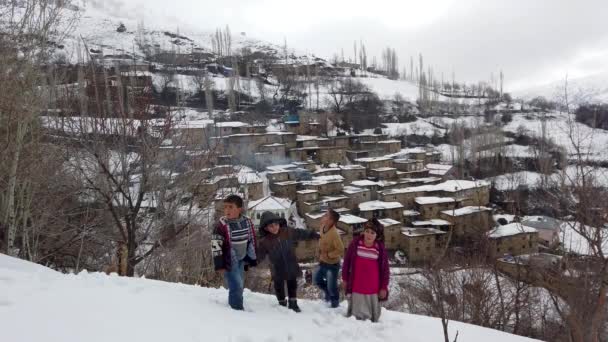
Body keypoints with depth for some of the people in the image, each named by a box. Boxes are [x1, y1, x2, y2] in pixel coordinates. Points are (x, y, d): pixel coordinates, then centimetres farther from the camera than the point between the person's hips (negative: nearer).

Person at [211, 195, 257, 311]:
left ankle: (234, 306, 36)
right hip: (229, 261, -6)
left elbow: (252, 241, 7)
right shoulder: (222, 224, -19)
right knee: (236, 286, -9)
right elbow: (215, 245, -17)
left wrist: (252, 258, 10)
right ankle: (237, 309, 5)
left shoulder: (247, 222, -5)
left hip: (241, 260, 6)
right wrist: (219, 264, -18)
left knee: (239, 286, 18)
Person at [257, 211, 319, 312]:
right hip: (278, 270, -2)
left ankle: (293, 303, 33)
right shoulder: (264, 241, -14)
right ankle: (282, 304, 35)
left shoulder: (288, 232, -9)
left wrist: (314, 235, 7)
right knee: (279, 287, 14)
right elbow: (259, 255, -7)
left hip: (291, 267, 2)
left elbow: (301, 234, 2)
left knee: (292, 285, 16)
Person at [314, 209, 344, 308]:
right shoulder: (322, 227, -6)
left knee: (331, 286, 7)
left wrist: (328, 255, -24)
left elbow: (341, 250, -30)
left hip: (332, 264, -8)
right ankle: (327, 293, 48)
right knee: (317, 280, 23)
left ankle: (335, 304, 33)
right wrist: (320, 254, 9)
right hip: (323, 262, 8)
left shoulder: (334, 233, -30)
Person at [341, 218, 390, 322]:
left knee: (373, 313, 13)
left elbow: (385, 268, 0)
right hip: (356, 286, 0)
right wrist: (345, 278, 6)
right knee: (357, 312, 9)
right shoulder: (355, 243, -7)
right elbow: (347, 261, 3)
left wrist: (384, 287, 0)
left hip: (373, 287, 0)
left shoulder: (380, 248, -7)